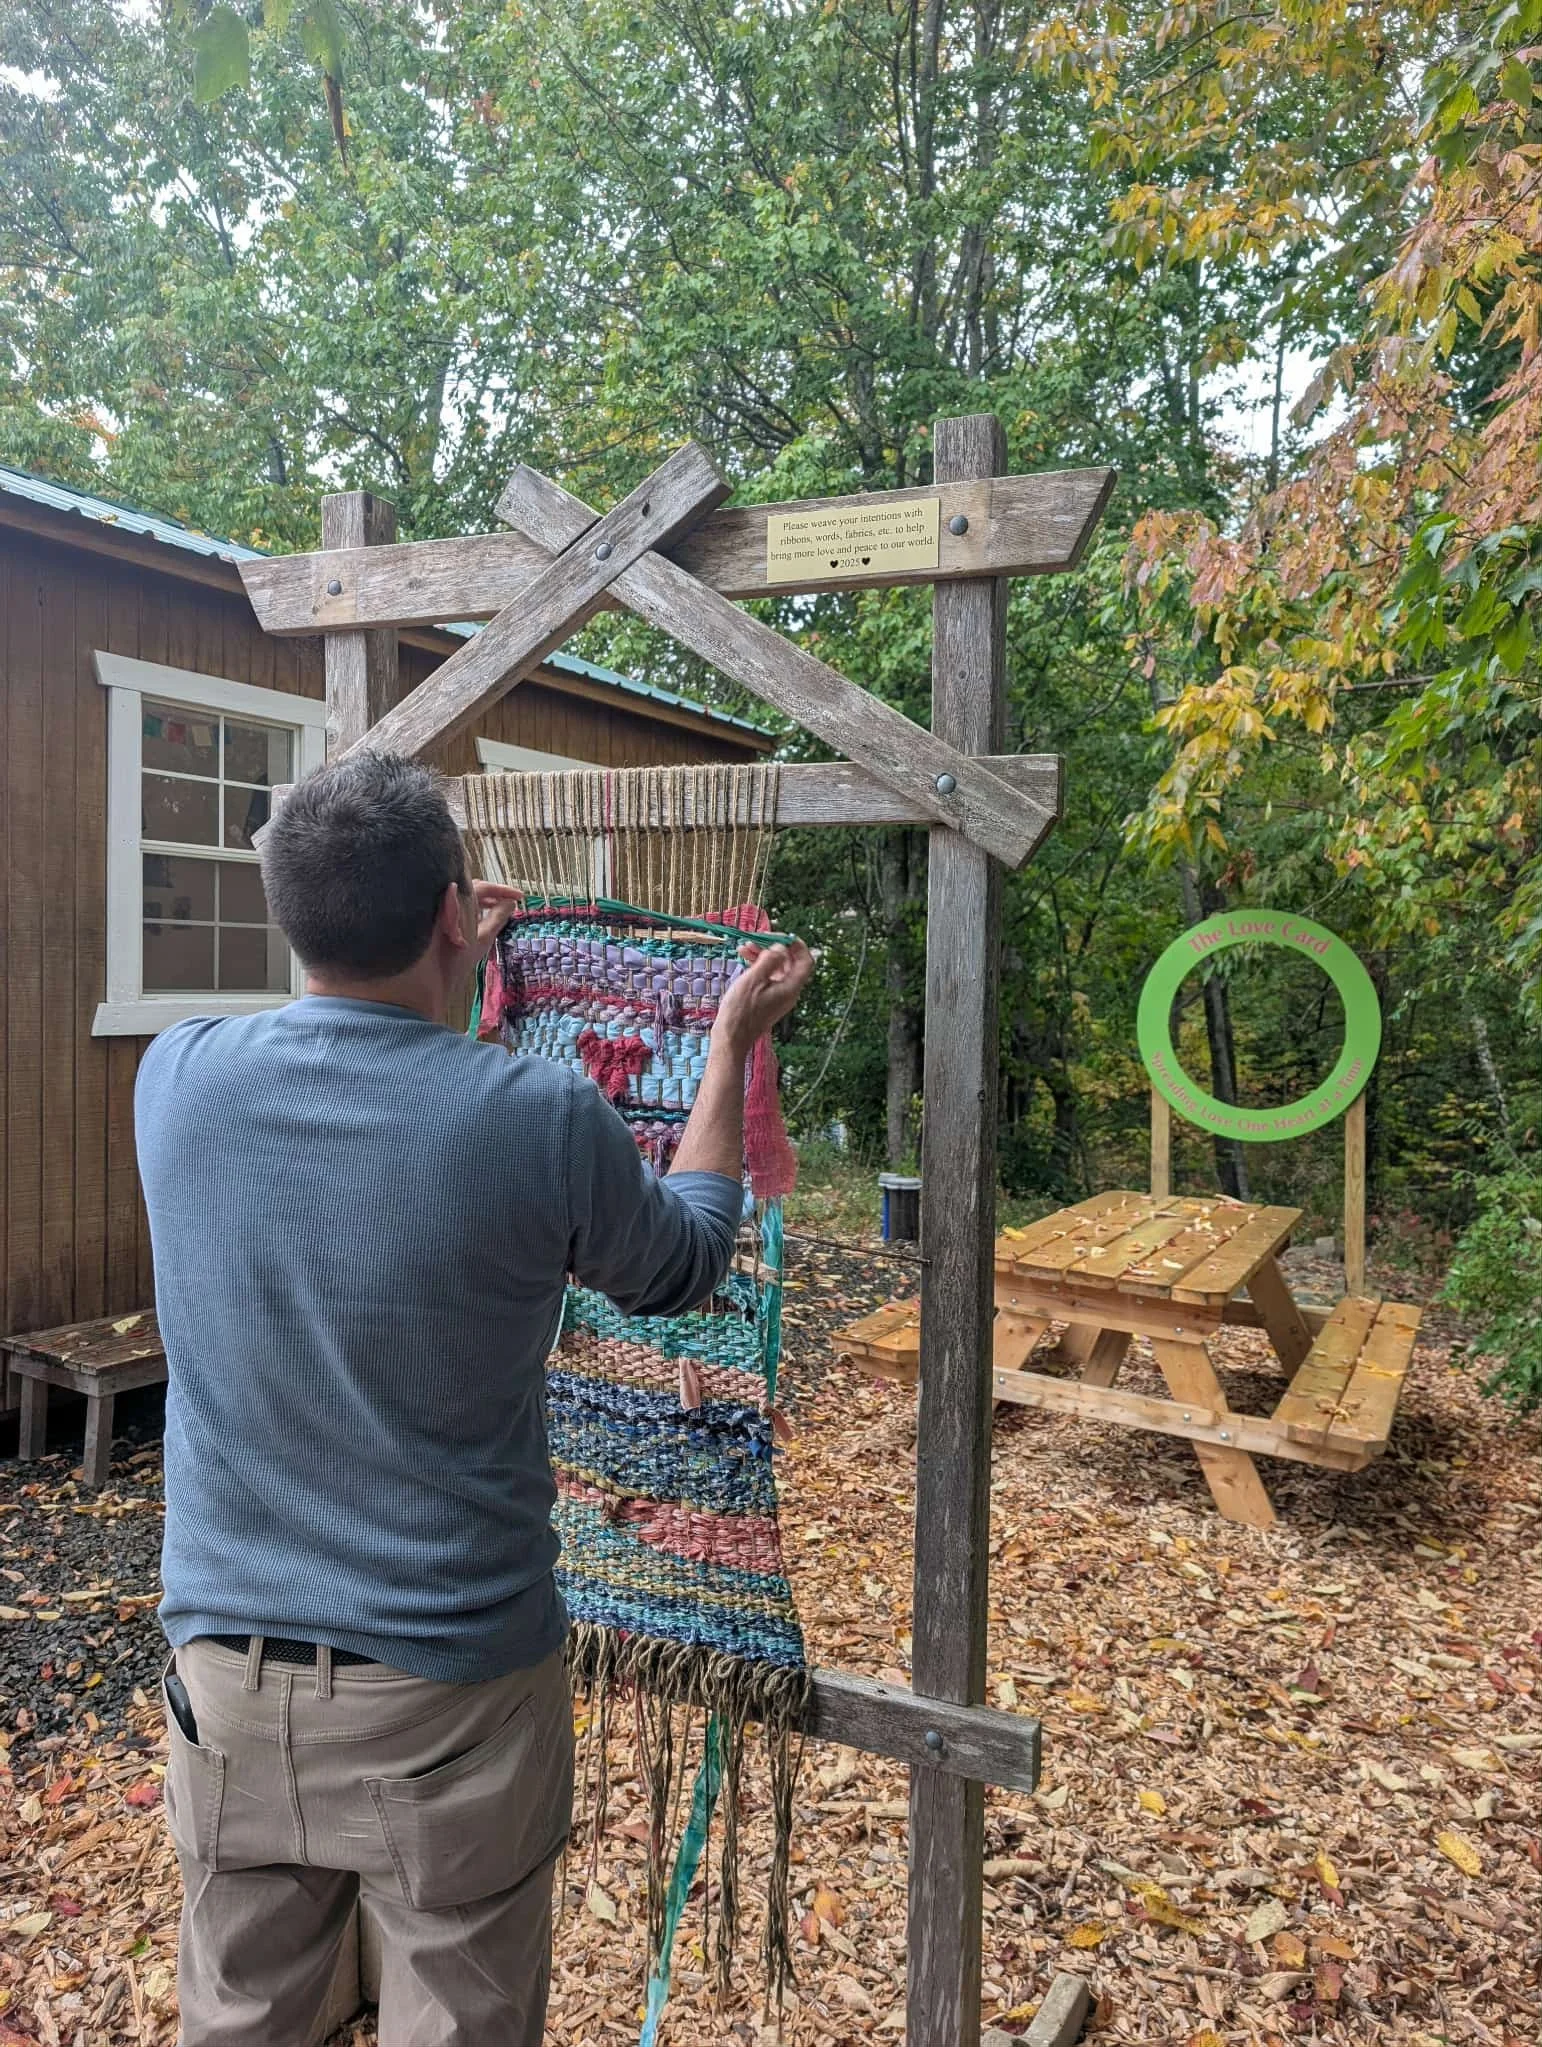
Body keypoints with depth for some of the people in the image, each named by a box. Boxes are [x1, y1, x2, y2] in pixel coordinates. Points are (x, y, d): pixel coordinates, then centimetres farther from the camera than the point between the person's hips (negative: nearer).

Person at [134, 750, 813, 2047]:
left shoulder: (177, 1077, -11)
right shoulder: (540, 1121, -22)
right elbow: (684, 1268, 0)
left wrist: (439, 971, 23)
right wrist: (735, 1042, 9)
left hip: (227, 1664, 4)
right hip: (447, 1692, -4)